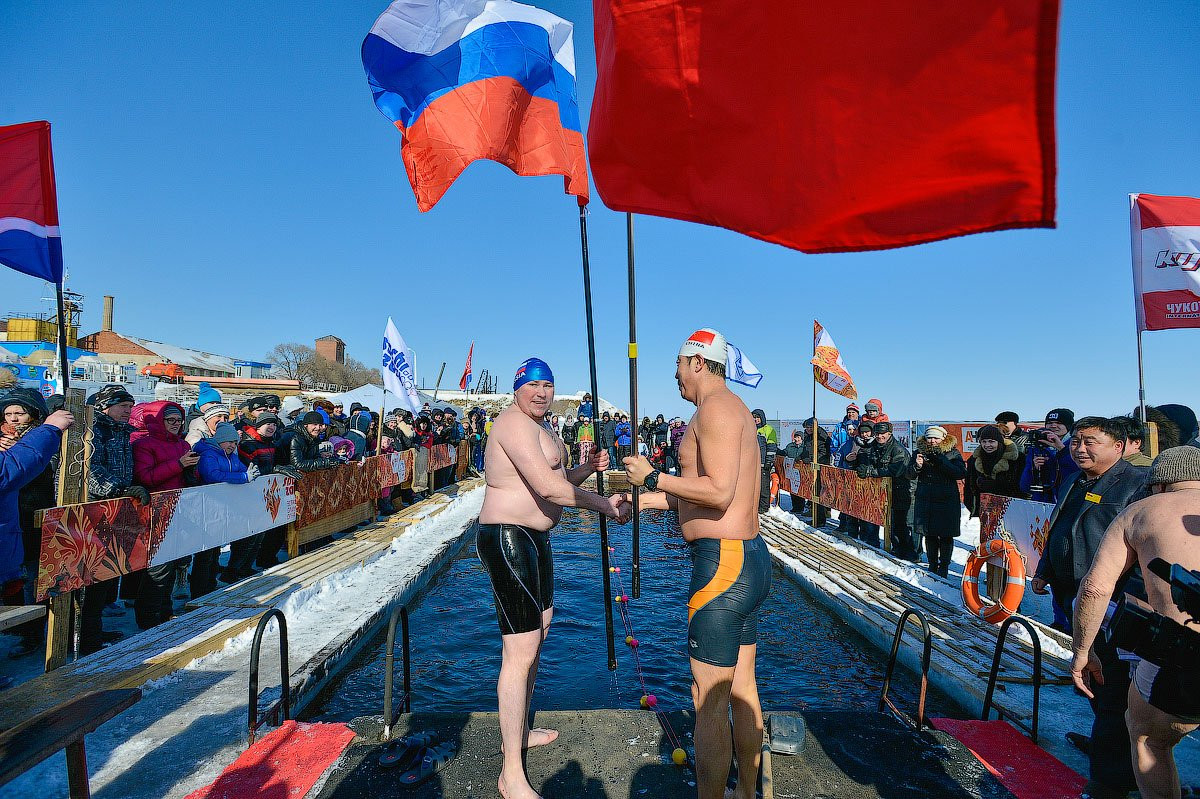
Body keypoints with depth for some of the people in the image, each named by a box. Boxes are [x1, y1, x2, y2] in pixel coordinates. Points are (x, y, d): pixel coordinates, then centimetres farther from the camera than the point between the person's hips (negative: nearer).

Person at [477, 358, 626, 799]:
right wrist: (605, 505, -20)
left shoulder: (538, 426, 16)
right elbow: (548, 488, -27)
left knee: (537, 633, 23)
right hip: (508, 541, -12)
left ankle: (518, 730, 42)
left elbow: (555, 480, 21)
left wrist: (588, 468, 3)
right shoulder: (514, 422, -18)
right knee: (520, 653, -7)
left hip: (533, 539, 12)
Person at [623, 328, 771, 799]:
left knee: (709, 702, 1)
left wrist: (652, 478, -14)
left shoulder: (716, 407, -14)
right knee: (742, 690, 21)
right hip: (750, 557, 11)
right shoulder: (735, 410, 18)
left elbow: (719, 493, -24)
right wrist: (646, 500, 20)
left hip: (723, 562, -11)